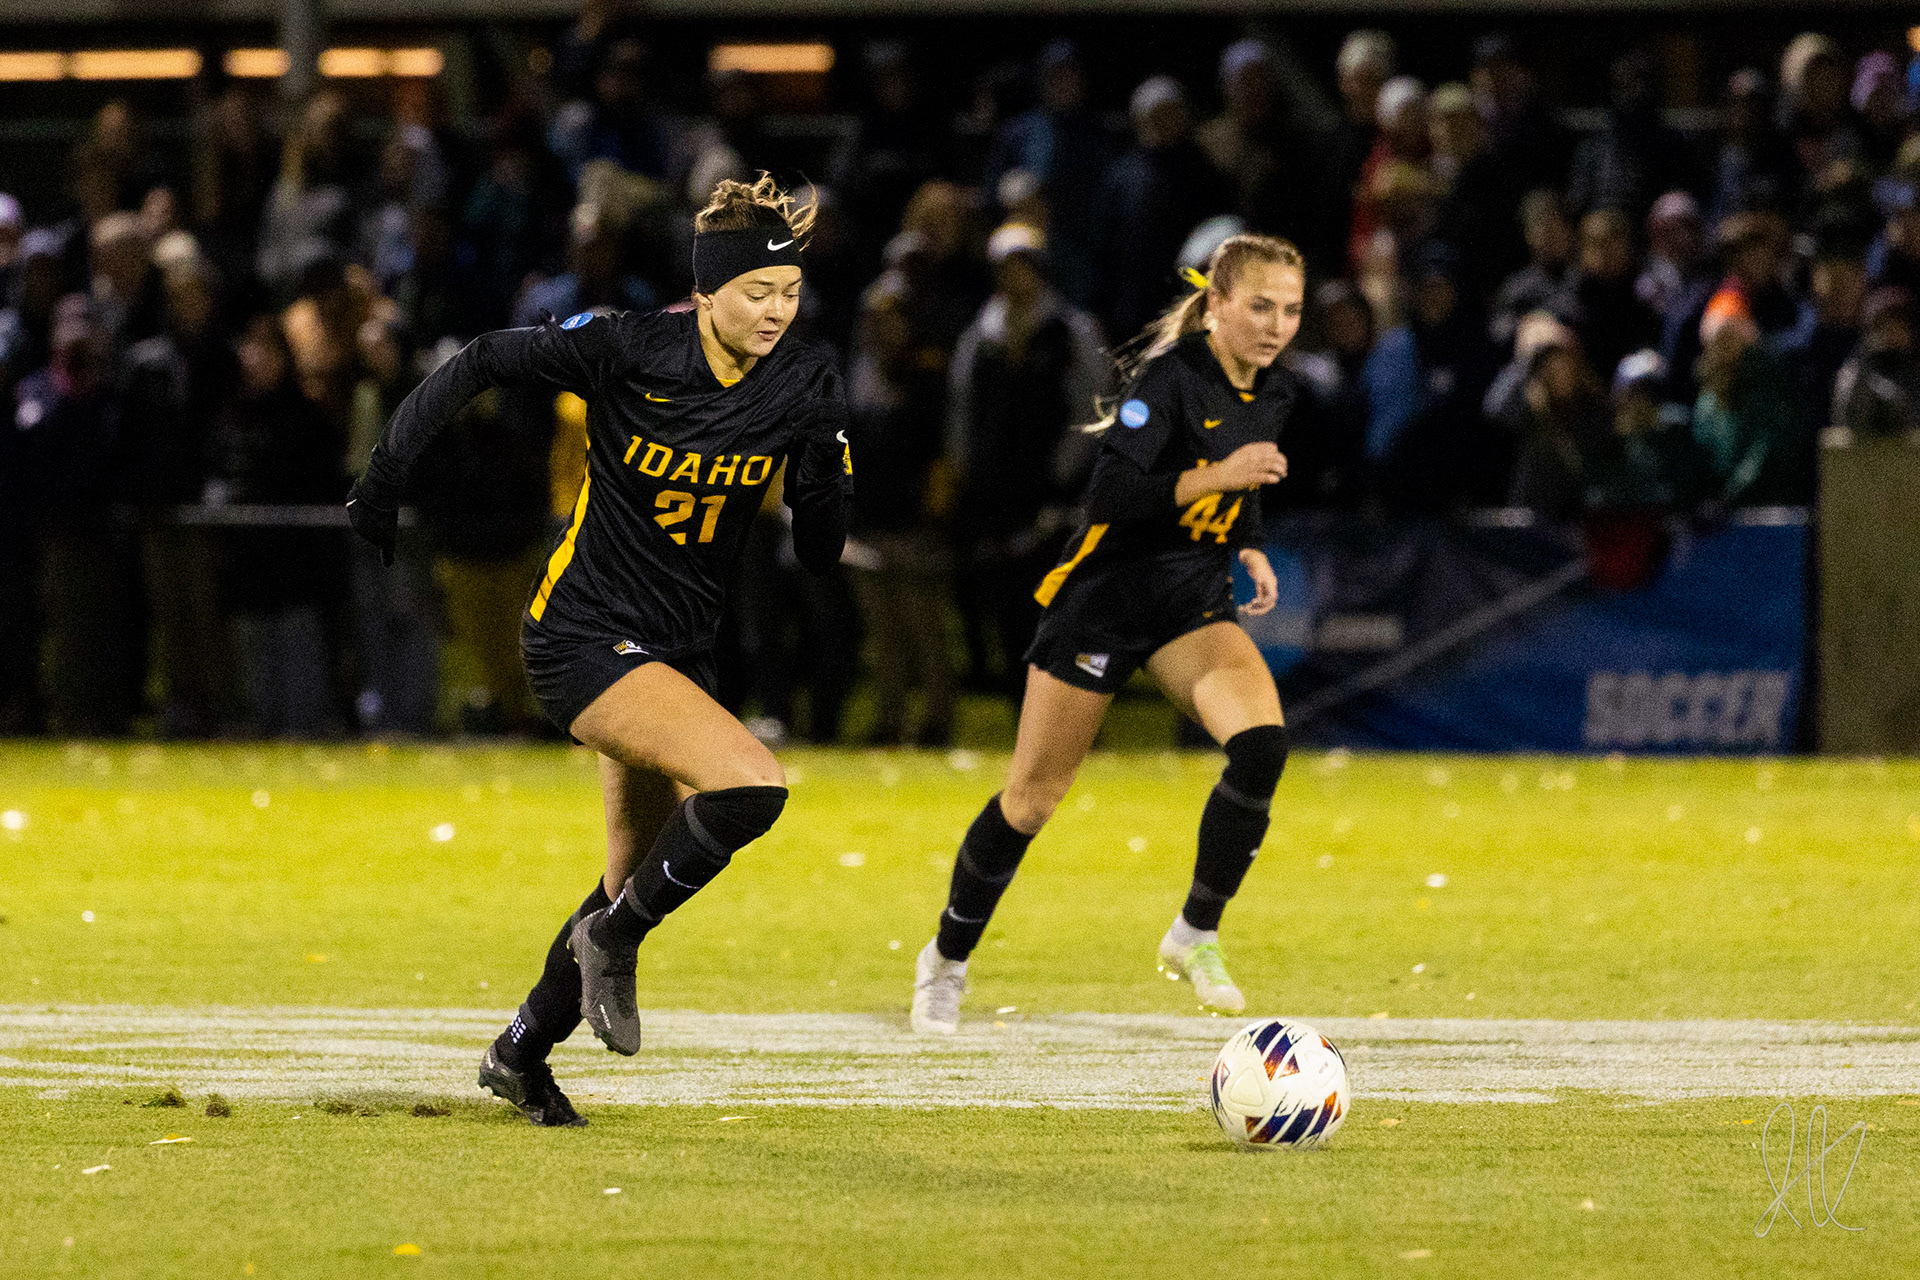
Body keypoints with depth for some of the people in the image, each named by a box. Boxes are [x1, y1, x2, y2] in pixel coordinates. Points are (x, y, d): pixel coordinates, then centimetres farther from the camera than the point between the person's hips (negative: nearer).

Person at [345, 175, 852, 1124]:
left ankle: (522, 1051, 35)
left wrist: (823, 470, -21)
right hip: (582, 638, -7)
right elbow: (481, 364, -6)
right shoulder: (628, 349, -18)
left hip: (677, 651, 7)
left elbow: (818, 554, -3)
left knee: (639, 883, 14)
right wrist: (387, 475, -6)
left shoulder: (800, 384, -4)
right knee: (751, 785, -27)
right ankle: (613, 939, -5)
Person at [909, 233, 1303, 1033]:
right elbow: (1110, 495, -28)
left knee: (1262, 744, -22)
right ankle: (947, 959, 26)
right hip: (1104, 602, -5)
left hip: (1195, 606, 5)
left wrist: (1250, 548, 9)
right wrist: (1213, 479, -35)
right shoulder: (1171, 377, -19)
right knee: (1033, 799, 3)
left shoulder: (1272, 394, 4)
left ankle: (1197, 935, -5)